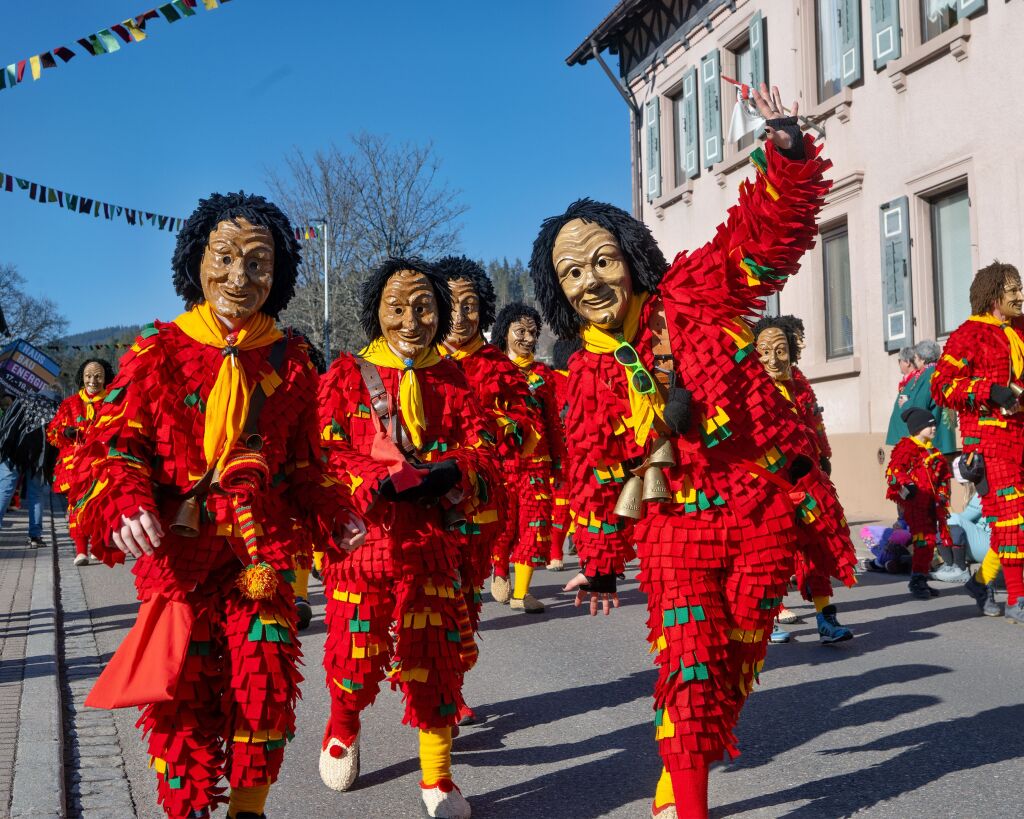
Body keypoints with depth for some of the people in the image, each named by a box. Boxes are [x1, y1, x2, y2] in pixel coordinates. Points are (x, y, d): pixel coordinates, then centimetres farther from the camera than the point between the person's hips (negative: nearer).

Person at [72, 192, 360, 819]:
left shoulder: (290, 359, 6)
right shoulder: (159, 353, -1)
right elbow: (112, 443, -4)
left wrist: (333, 512, 1)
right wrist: (124, 503, -22)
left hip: (264, 551, 2)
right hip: (178, 552, -1)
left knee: (266, 685, 2)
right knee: (185, 694, 4)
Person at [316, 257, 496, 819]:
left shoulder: (453, 379, 10)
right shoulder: (348, 374, 2)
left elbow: (482, 453, 4)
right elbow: (329, 453, -6)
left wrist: (444, 476, -17)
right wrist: (390, 482, -20)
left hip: (435, 540, 2)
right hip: (365, 535, -2)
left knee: (437, 656, 4)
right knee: (357, 648, 0)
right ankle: (343, 727, 35)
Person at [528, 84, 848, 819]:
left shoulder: (694, 294, -6)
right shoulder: (590, 374, 0)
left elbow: (770, 227, -11)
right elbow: (595, 473, 7)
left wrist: (786, 153, -27)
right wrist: (600, 562, 11)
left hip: (765, 512, 0)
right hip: (676, 525, 0)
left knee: (737, 663, 12)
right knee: (691, 667, -8)